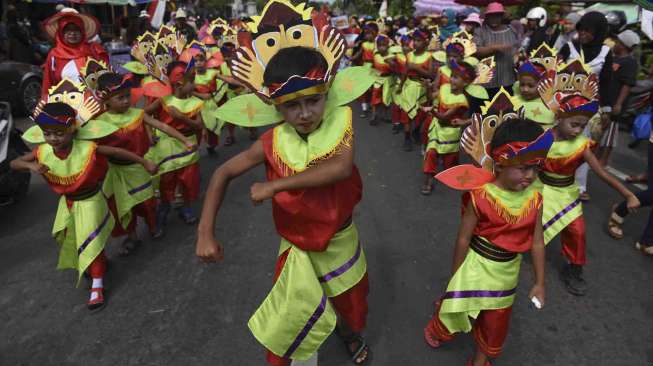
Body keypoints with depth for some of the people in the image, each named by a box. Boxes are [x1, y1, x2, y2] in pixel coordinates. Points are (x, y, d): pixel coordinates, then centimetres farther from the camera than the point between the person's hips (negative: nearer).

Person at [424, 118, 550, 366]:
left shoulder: (534, 198, -12)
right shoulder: (481, 196, -25)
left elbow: (537, 242, -2)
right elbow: (464, 239, -16)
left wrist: (539, 282, 5)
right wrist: (455, 277, -7)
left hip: (507, 271, 4)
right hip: (477, 266, -4)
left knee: (496, 322, 21)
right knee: (458, 306, 19)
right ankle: (437, 329, 53)